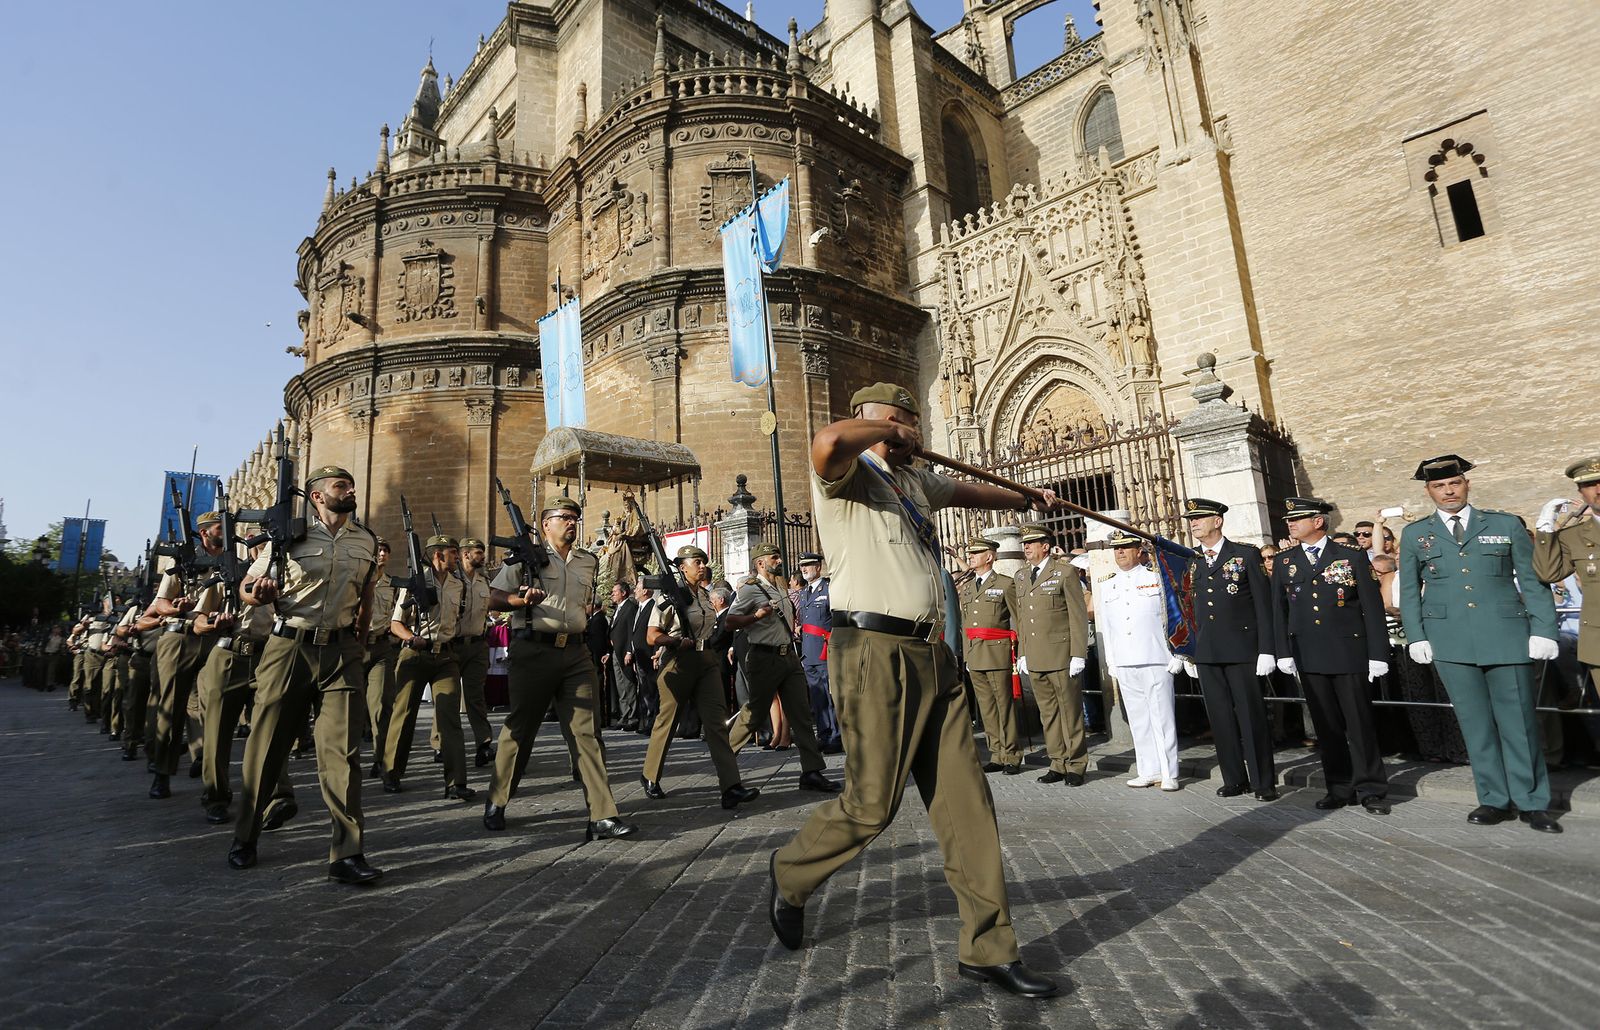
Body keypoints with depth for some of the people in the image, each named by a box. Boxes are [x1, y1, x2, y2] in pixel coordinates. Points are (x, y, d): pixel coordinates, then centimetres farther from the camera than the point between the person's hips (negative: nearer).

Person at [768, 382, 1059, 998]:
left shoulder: (913, 480, 23)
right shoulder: (846, 473, -4)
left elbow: (967, 492, 42)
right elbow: (827, 442, -29)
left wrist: (1028, 499, 55)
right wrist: (890, 431, -10)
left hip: (932, 656, 8)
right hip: (875, 654, -8)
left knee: (965, 802, 8)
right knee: (871, 805, -1)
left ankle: (987, 949, 20)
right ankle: (791, 875, 28)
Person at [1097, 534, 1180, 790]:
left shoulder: (1156, 577, 2)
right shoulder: (1105, 585, 12)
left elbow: (1172, 616, 3)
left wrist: (1177, 654, -1)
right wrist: (1110, 661, 10)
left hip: (1156, 660, -3)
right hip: (1124, 664, 4)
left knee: (1162, 717, 0)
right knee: (1138, 719, 8)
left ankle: (1169, 773, 8)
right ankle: (1148, 771, 16)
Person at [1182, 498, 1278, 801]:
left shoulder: (1246, 555, 0)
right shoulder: (1191, 563, 11)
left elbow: (1262, 604, -3)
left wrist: (1266, 650, -8)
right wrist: (1188, 652, 11)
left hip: (1242, 650, -4)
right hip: (1206, 652, 4)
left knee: (1252, 716, 1)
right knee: (1220, 718, 8)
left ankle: (1264, 782, 12)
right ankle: (1234, 778, 18)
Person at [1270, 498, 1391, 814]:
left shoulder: (1352, 554, -1)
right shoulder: (1284, 562, 7)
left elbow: (1372, 605, -2)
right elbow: (1279, 610, 9)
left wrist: (1378, 653, -6)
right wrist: (1284, 653, 3)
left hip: (1349, 652, -3)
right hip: (1308, 656, 3)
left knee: (1360, 723, 3)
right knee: (1326, 725, 8)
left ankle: (1370, 790, 15)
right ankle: (1339, 788, 18)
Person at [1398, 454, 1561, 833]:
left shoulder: (1506, 525, 8)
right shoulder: (1415, 535, 8)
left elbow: (1532, 580, 5)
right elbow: (1409, 591, 9)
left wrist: (1543, 629, -3)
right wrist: (1416, 637, 2)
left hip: (1507, 636, 0)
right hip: (1450, 641, 1)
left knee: (1518, 721, 3)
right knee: (1475, 722, 6)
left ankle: (1533, 802, 17)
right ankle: (1494, 800, 16)